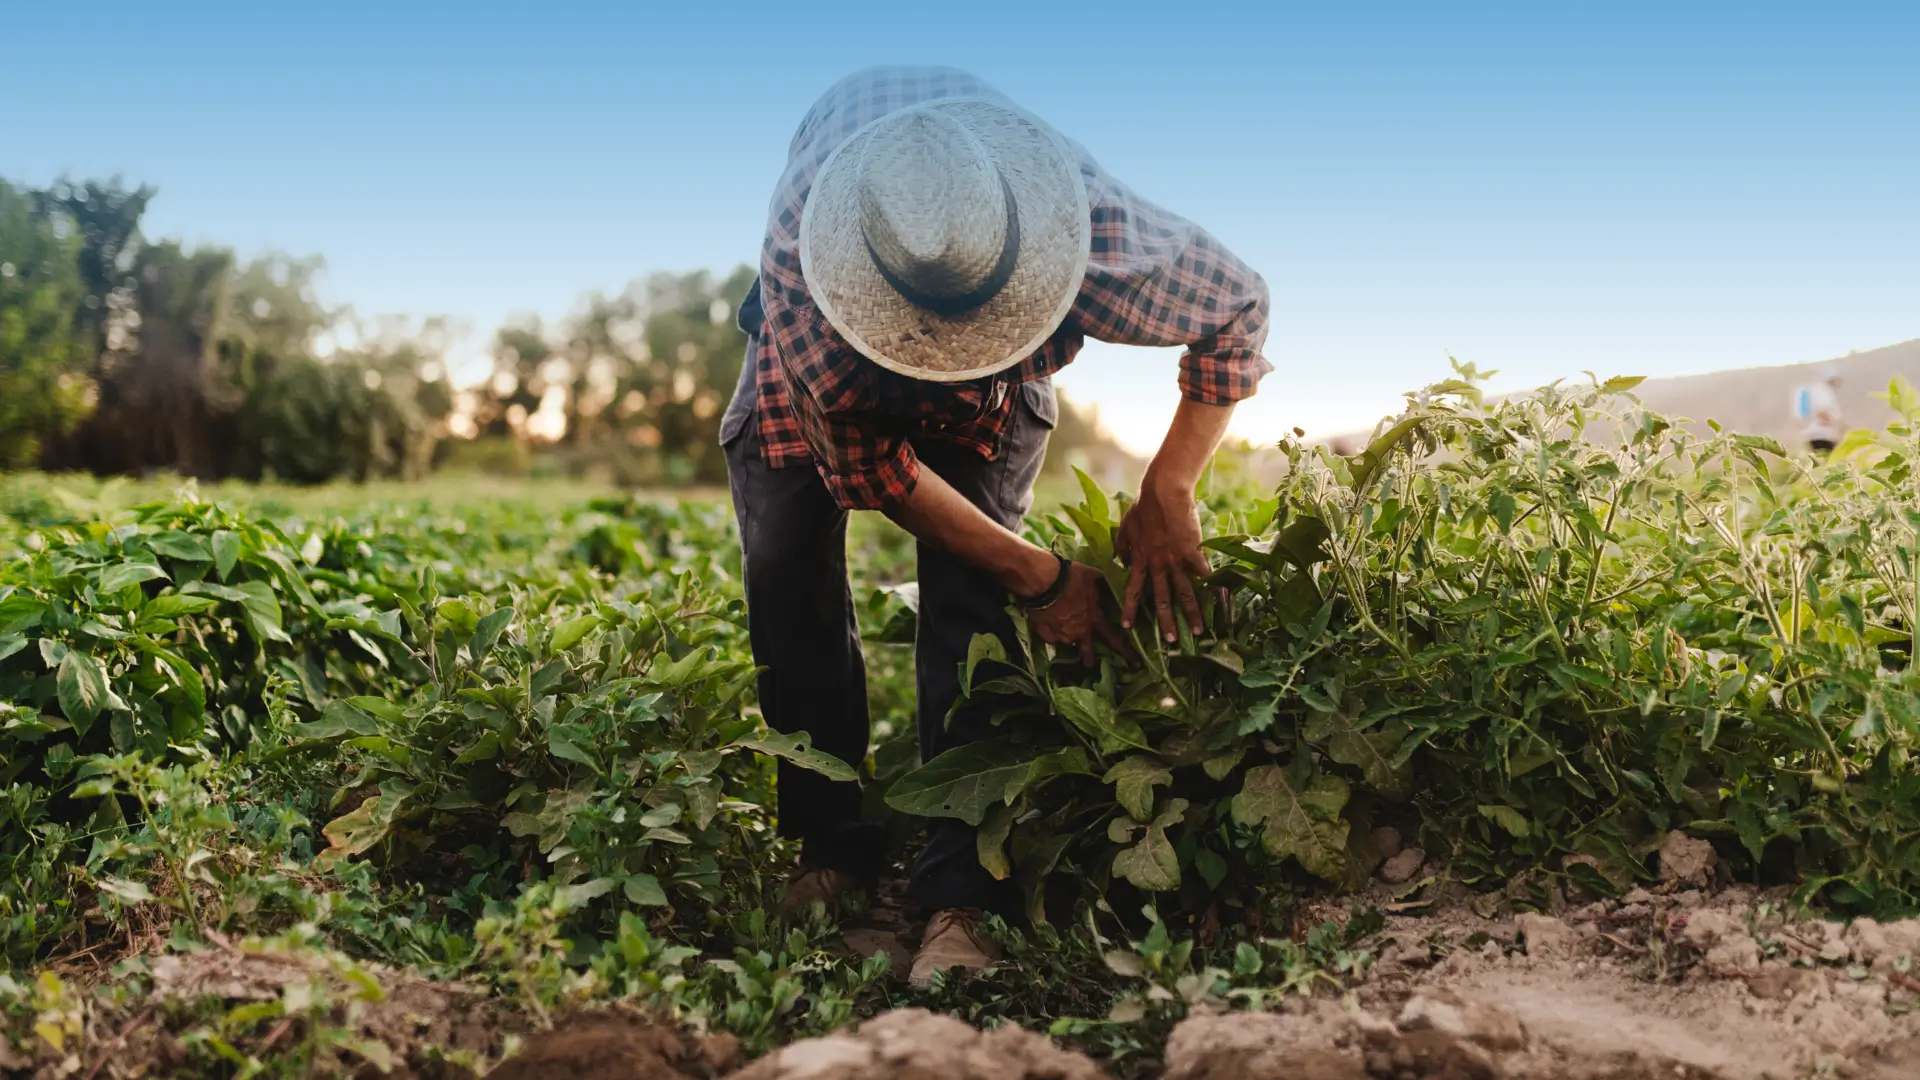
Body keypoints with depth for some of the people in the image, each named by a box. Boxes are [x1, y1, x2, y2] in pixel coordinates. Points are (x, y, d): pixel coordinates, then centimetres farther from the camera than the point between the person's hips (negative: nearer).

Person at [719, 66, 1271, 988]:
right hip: (828, 343, 0)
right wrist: (1039, 577, -28)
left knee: (966, 593, -19)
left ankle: (959, 896, -15)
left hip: (998, 391, 0)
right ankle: (833, 849, 2)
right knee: (787, 572, -15)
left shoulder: (1096, 231, -43)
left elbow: (1240, 307, -21)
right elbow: (869, 462, -30)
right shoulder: (797, 261, -44)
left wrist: (1166, 495, -26)